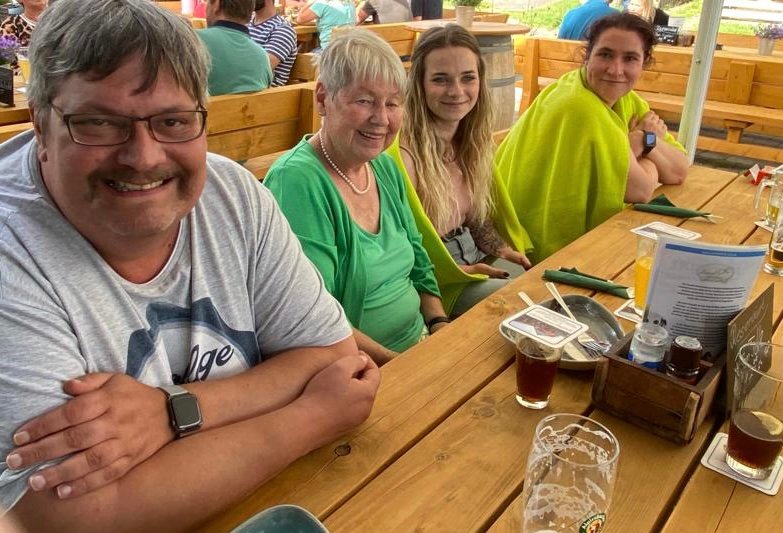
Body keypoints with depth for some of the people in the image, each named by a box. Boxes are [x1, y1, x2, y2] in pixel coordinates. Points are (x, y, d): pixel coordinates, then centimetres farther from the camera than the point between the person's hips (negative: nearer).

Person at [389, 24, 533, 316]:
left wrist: (501, 249, -1)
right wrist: (461, 271, -15)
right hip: (437, 284, -7)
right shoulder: (402, 155, -25)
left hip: (476, 261, 8)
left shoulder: (472, 139, 1)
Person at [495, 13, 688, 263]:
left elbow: (679, 172, 2)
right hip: (551, 244, -7)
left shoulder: (626, 99, 1)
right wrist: (647, 139, -3)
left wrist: (645, 140, -15)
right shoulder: (580, 108, -25)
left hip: (584, 229, 7)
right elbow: (641, 190, -20)